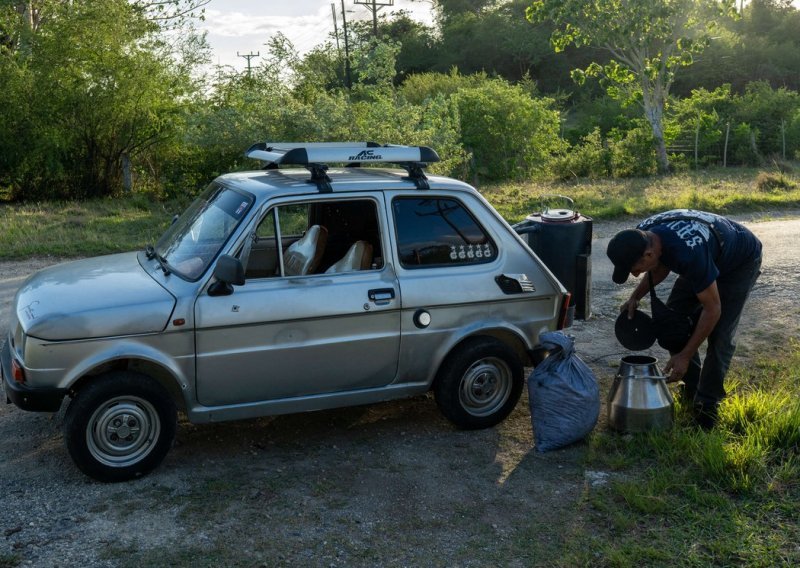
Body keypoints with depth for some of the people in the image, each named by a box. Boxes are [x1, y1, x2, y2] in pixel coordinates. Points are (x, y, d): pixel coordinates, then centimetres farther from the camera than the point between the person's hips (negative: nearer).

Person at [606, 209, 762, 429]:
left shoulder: (689, 254, -45)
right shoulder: (642, 236, -24)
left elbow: (712, 309, -33)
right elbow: (662, 265, 1)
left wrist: (685, 356, -28)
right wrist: (636, 297, -13)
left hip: (741, 262, -7)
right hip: (707, 259, 7)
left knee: (719, 334, -15)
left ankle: (707, 403, -1)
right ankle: (693, 387, 13)